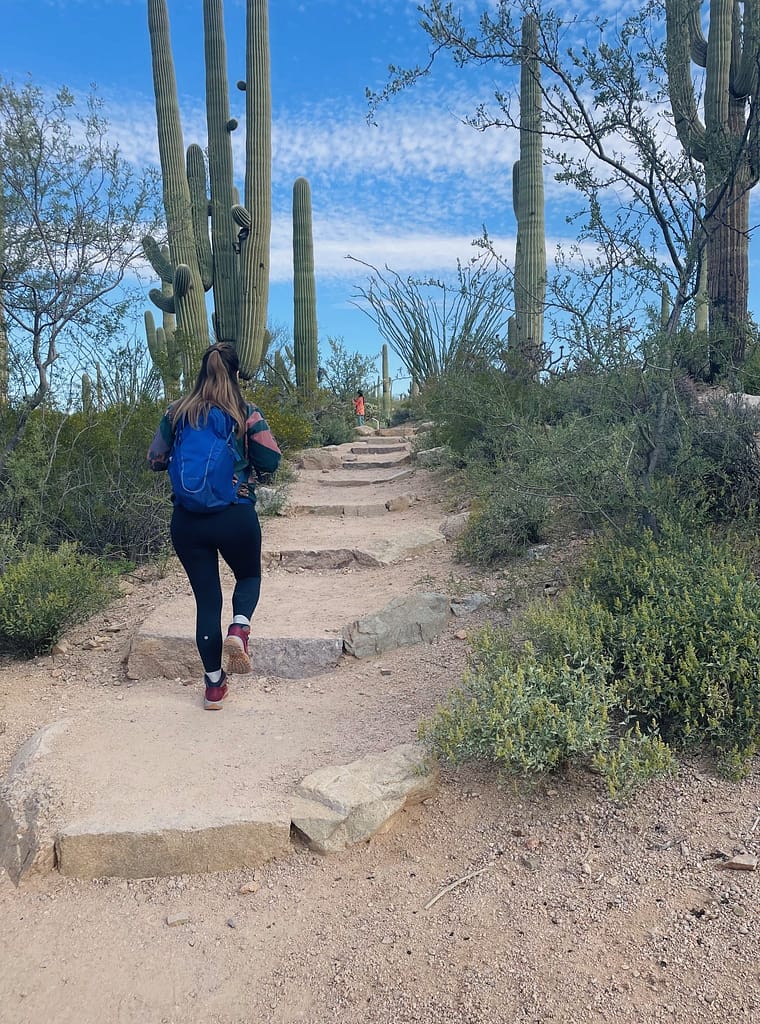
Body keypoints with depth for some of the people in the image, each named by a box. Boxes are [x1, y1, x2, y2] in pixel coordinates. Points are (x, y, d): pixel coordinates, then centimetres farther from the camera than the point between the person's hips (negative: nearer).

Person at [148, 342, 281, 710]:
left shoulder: (176, 412, 3)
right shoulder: (247, 414, -5)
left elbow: (155, 460, 9)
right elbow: (271, 460, -5)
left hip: (187, 521, 2)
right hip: (237, 516, -2)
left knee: (206, 597, 11)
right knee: (249, 575, 24)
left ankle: (214, 685, 18)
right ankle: (238, 629, -7)